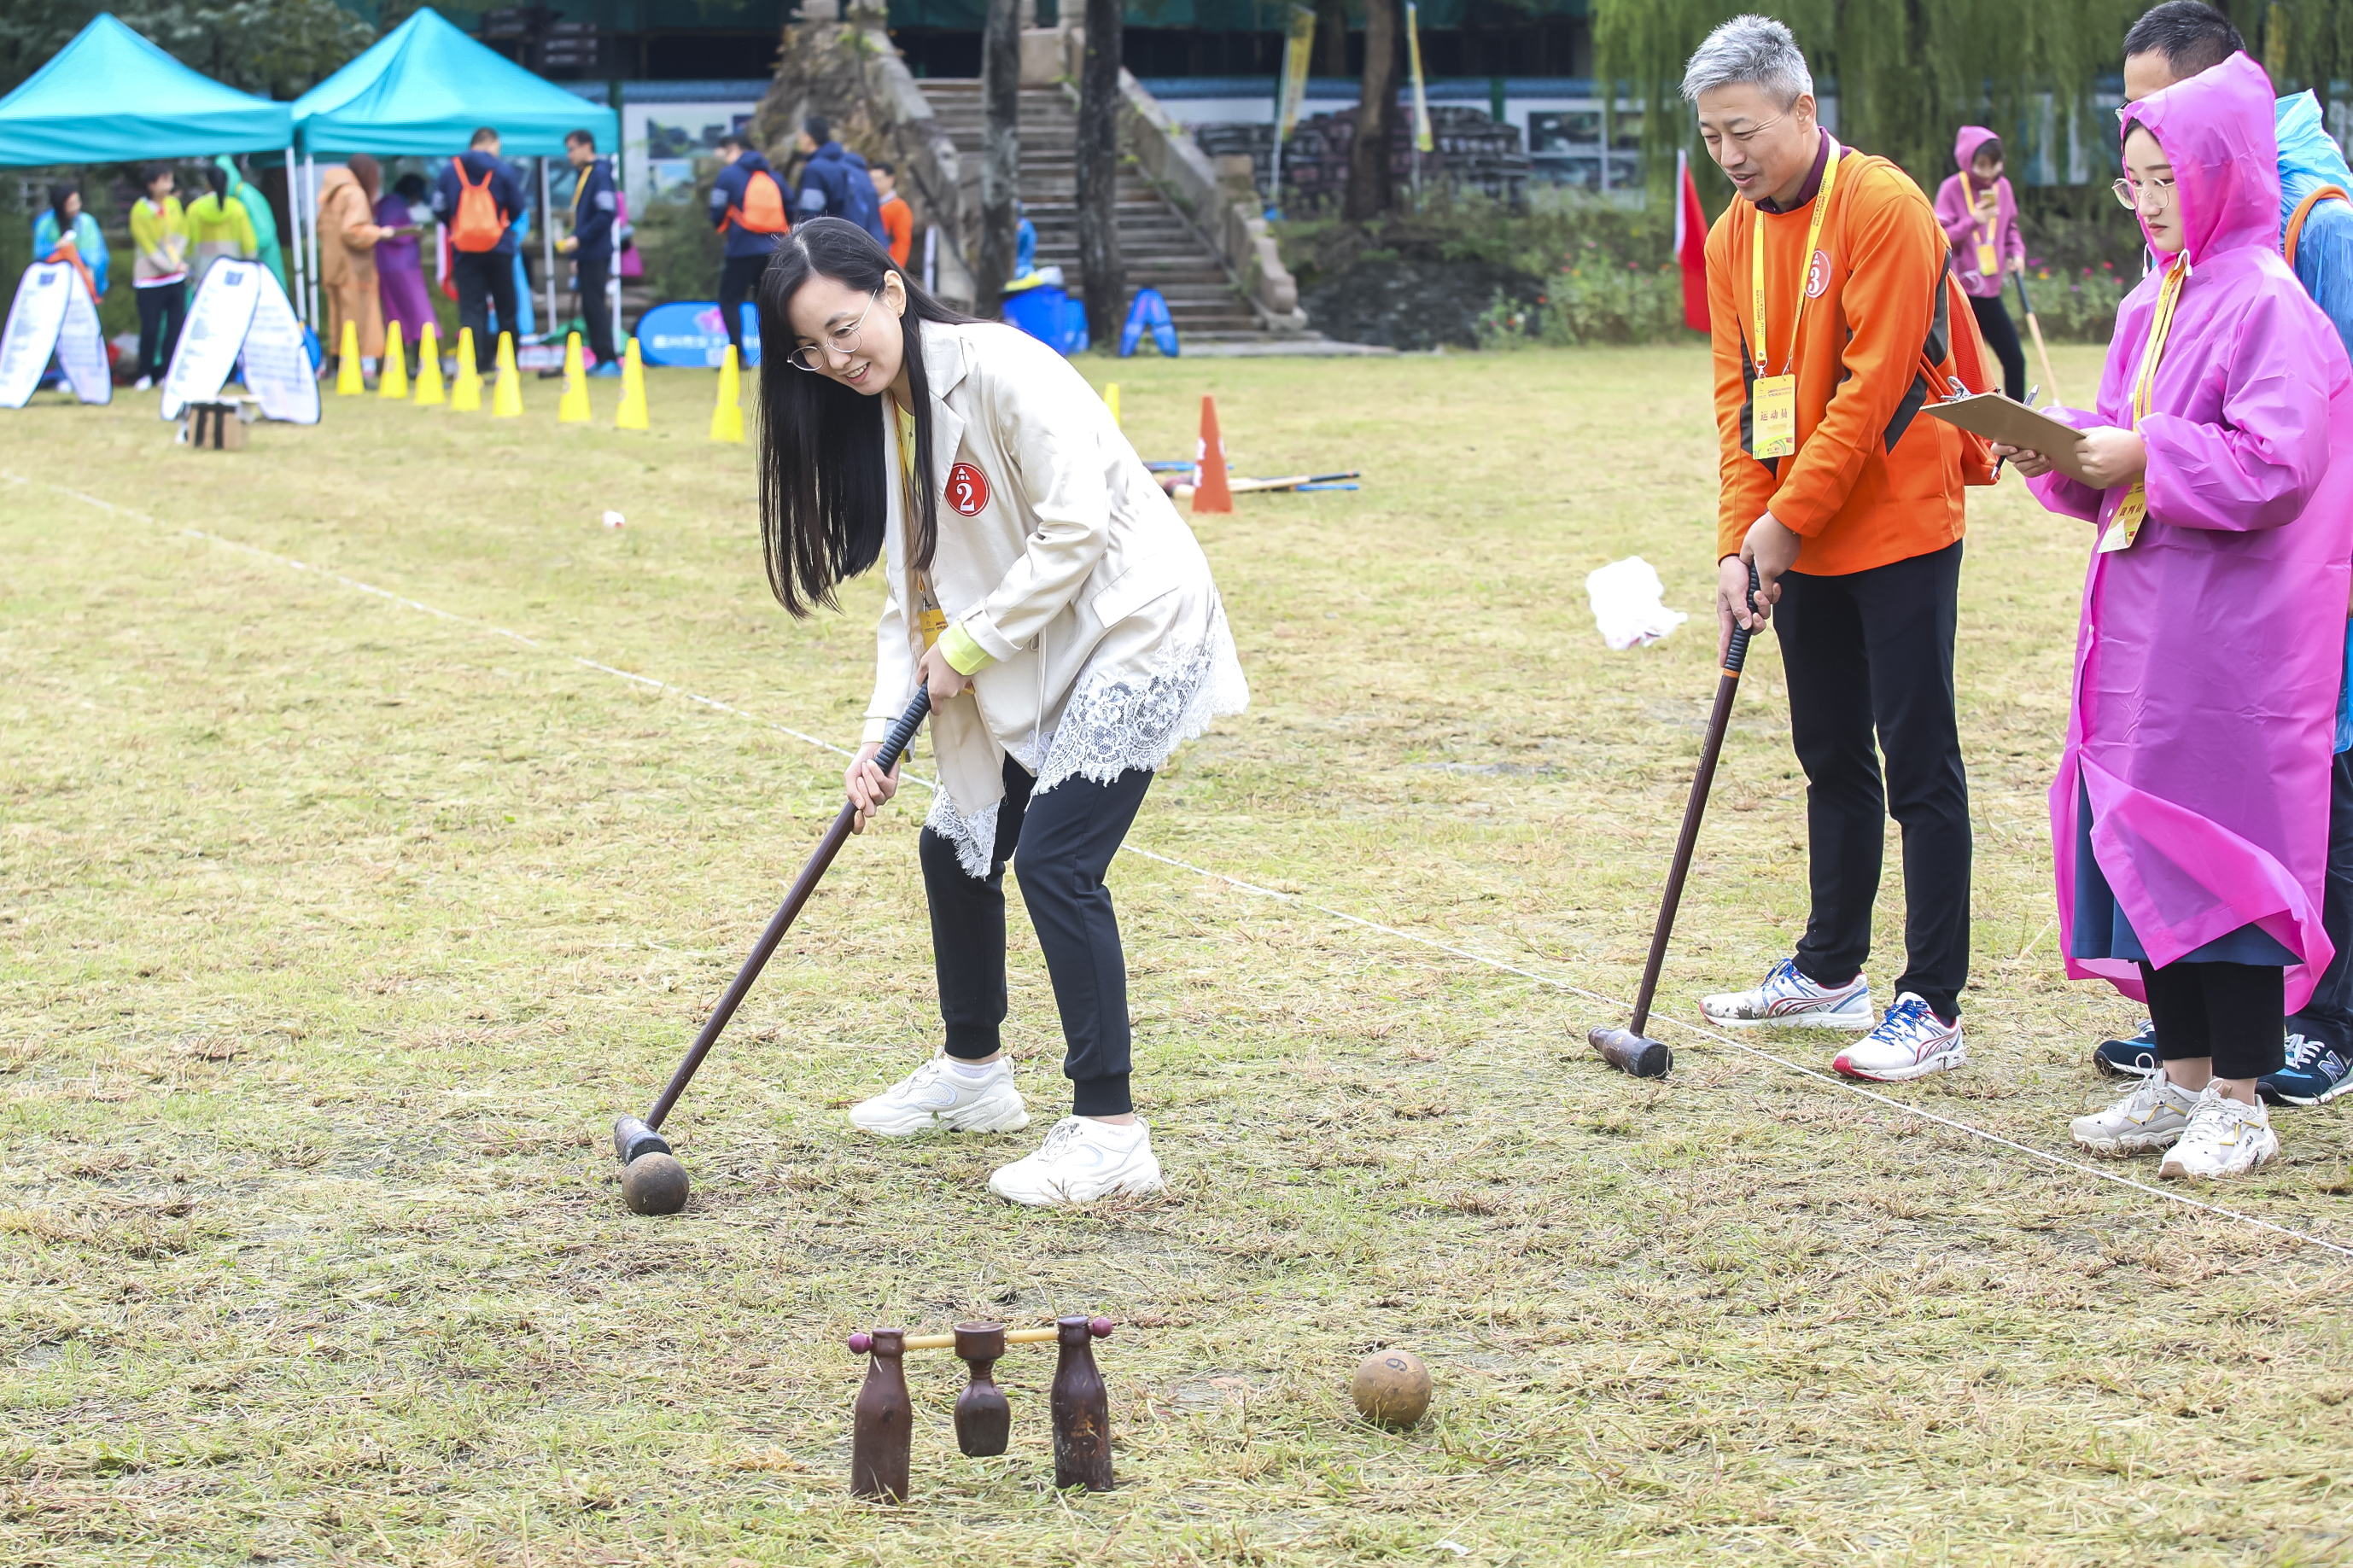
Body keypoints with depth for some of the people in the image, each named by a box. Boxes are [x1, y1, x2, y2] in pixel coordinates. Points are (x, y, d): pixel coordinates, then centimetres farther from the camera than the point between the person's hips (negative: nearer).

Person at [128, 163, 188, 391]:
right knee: (150, 328, -5)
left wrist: (177, 259, -6)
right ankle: (145, 375, 6)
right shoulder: (140, 211, -12)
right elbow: (148, 247, -12)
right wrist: (173, 266, -12)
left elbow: (183, 235, 9)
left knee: (176, 325, -1)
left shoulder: (173, 204, 4)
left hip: (176, 278, 4)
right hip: (150, 278, -4)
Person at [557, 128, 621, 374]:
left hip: (596, 253, -9)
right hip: (586, 254, 9)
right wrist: (576, 253, 19)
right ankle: (602, 360, 12)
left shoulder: (600, 174, -11)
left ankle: (608, 361, -11)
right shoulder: (582, 175, 18)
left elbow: (607, 214, -20)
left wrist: (579, 239, -20)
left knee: (595, 305, -11)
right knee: (590, 307, 9)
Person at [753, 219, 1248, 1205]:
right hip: (1035, 655, 9)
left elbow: (1075, 529, -24)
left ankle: (1110, 1133, -12)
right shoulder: (877, 418, 6)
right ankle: (973, 1074, 36)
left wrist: (969, 646, -17)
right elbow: (912, 591, 8)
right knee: (957, 847, 14)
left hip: (1134, 628, -9)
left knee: (1056, 860, -17)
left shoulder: (1000, 370, -20)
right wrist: (883, 731, -3)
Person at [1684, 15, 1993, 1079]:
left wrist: (1789, 518, -18)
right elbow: (1741, 395, 7)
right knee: (1832, 756, 16)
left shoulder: (1883, 207, -15)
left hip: (1897, 532, -7)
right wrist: (1740, 541, -3)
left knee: (1917, 762, -5)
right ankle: (1830, 970, 28)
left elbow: (1872, 387, -19)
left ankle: (1932, 1008, -4)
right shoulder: (1733, 236, 7)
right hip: (1797, 544, 7)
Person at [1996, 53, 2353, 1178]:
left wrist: (2144, 456, -17)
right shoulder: (2152, 305, 14)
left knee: (2224, 846, -5)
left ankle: (2241, 1103, 3)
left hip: (2234, 628, -9)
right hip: (2144, 615, 9)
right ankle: (2181, 1078, 20)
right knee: (2139, 840, 10)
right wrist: (2064, 457, 0)